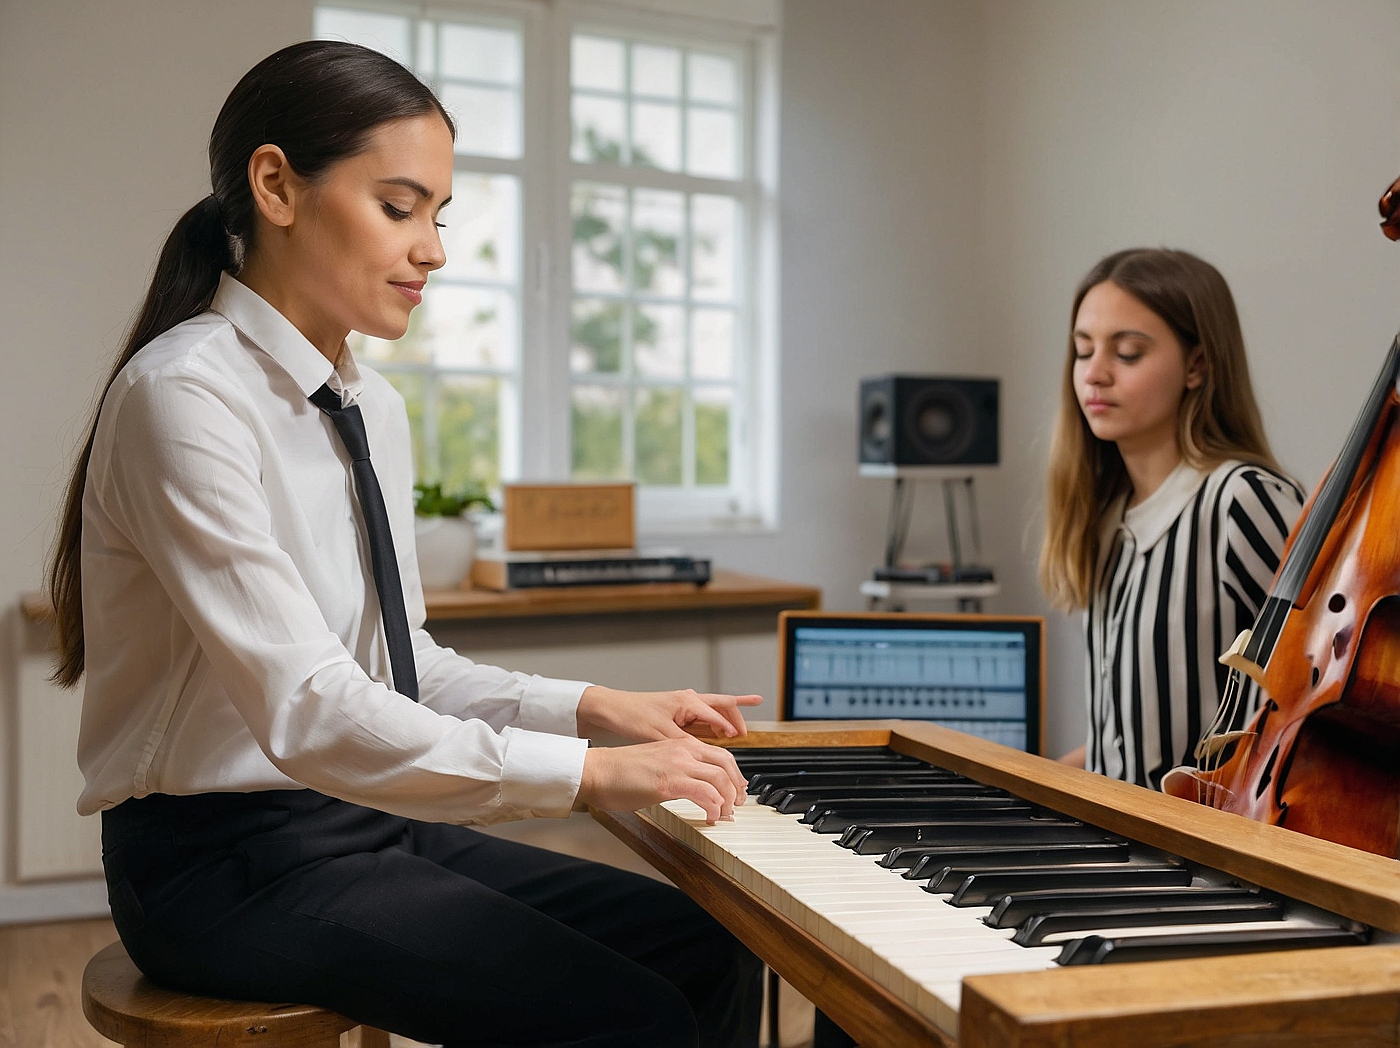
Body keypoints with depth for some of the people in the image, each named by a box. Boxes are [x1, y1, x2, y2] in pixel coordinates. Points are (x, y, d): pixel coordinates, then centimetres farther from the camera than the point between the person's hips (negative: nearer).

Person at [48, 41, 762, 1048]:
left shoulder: (375, 409, 8)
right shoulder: (186, 395, -18)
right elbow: (307, 711, -26)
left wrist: (593, 706, 0)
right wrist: (589, 770, -26)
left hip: (370, 820, 8)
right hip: (230, 860, -7)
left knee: (712, 952, -3)